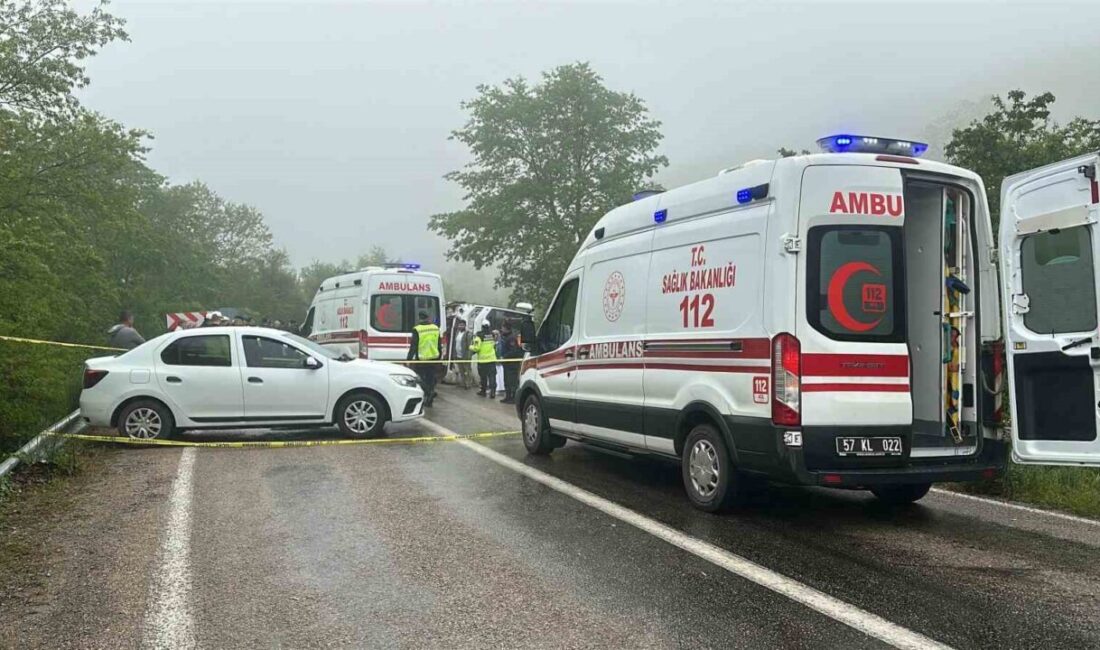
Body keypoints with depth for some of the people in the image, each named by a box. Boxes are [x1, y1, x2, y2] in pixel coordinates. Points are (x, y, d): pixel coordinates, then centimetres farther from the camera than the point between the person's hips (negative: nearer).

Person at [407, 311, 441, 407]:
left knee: (420, 378, 5)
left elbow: (413, 346, -13)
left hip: (421, 359, -5)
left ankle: (429, 392, -19)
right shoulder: (436, 328, 7)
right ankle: (428, 401, 12)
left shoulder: (417, 330, -11)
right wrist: (439, 357, 23)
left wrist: (409, 359, -10)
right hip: (434, 358, 5)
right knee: (430, 378, 12)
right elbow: (439, 346, 14)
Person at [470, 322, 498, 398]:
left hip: (482, 360, -3)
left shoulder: (479, 336, -12)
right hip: (492, 359, 3)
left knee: (483, 376, 9)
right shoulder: (493, 334, 2)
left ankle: (483, 391, 20)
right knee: (492, 375, 1)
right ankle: (493, 391, -9)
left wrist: (471, 346, 5)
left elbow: (476, 348, -14)